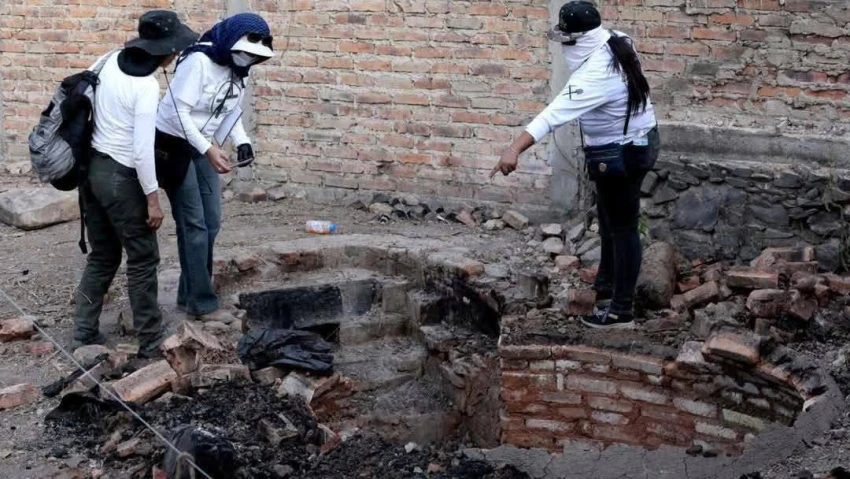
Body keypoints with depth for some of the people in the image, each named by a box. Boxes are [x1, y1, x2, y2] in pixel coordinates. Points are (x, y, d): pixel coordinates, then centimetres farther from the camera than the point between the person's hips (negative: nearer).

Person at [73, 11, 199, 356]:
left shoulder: (109, 61, 2)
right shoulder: (146, 87, -20)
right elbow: (142, 150, -21)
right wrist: (152, 198, -12)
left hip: (92, 167, 8)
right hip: (120, 178, -8)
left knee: (102, 256, 18)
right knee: (143, 260, 5)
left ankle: (84, 334, 23)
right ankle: (150, 343, 12)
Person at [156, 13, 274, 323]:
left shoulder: (237, 70, 2)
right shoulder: (198, 61, -23)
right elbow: (178, 111, -25)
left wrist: (242, 142, -7)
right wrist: (209, 149, -30)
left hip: (201, 146, 9)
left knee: (211, 223, 8)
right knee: (194, 224, -8)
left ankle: (189, 295, 20)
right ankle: (203, 303, 0)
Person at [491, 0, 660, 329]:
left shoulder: (596, 74, -32)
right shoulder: (615, 46, -3)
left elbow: (555, 113, -41)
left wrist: (515, 149, -48)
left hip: (620, 155, -10)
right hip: (635, 145, 10)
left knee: (622, 229, -2)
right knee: (610, 222, 23)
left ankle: (621, 312, 7)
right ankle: (608, 286, 40)